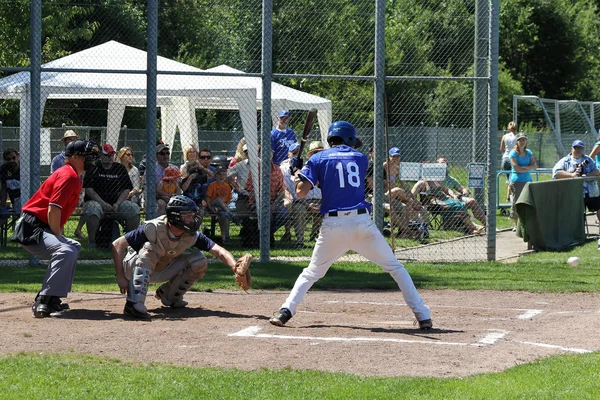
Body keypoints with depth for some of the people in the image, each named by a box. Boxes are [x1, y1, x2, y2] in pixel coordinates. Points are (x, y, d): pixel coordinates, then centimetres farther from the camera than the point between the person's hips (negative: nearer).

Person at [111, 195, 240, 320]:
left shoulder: (192, 236, -17)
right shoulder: (153, 228, -31)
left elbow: (220, 252, -23)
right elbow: (117, 245, -29)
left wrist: (235, 268, -43)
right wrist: (120, 277, -33)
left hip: (163, 270, 5)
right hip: (136, 267, -5)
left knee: (199, 261, -14)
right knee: (150, 247, -37)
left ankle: (169, 295, 6)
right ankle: (134, 303, -43)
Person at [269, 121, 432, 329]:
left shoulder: (318, 159, 5)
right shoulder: (361, 158, 11)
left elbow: (301, 192, -2)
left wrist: (299, 177, 19)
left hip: (333, 225, 0)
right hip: (362, 222, 0)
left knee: (312, 272, 16)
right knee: (395, 267, 10)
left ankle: (285, 311, 2)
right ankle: (423, 315, 6)